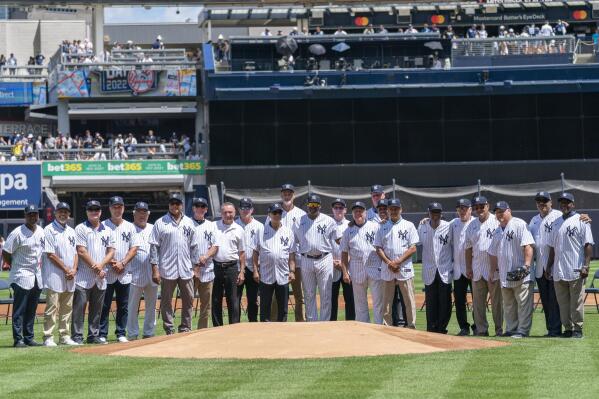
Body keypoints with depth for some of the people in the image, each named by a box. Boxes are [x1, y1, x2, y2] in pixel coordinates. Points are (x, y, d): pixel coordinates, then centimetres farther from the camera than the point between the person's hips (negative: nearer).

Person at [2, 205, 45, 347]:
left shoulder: (41, 232, 8)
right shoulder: (17, 233, -13)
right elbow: (5, 253, -11)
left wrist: (40, 265, 11)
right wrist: (15, 267, -6)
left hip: (37, 276, 7)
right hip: (22, 277, -7)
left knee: (31, 310, 11)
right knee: (19, 310, -4)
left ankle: (28, 338, 16)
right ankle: (18, 339, -3)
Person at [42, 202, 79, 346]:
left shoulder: (71, 231, 17)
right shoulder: (49, 230, -5)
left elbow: (75, 252, 16)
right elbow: (50, 254, -11)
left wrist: (74, 269, -1)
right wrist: (66, 269, -11)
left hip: (70, 277, 7)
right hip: (54, 276, -7)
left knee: (67, 309, 9)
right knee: (52, 308, -8)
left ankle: (65, 337, 14)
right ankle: (48, 338, -7)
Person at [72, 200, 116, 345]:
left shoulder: (107, 231, 15)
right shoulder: (81, 229, 0)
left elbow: (111, 251, 10)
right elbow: (81, 251, -8)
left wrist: (101, 265, -8)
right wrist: (95, 268, -11)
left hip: (101, 277, 5)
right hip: (84, 276, -5)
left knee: (97, 308, 7)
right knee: (79, 305, -8)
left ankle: (94, 336, 14)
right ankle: (77, 336, -7)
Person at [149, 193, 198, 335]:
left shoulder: (189, 223, 11)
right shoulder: (160, 223, 0)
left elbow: (193, 247, 14)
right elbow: (154, 247, -3)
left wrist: (195, 266, 9)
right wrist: (155, 269, -9)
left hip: (186, 270, 3)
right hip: (167, 270, -3)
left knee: (188, 300, 6)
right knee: (166, 301, 1)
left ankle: (185, 329, 14)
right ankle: (169, 331, 5)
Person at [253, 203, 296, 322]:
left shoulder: (288, 232, 8)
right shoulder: (262, 231, 4)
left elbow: (291, 254, 8)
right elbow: (255, 252, 5)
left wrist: (292, 271, -1)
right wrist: (255, 270, -3)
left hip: (283, 276, 2)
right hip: (266, 275, -2)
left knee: (283, 307, 5)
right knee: (265, 307, 1)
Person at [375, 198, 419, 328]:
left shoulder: (409, 226, 4)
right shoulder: (383, 227, 12)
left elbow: (413, 248, -3)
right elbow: (379, 249, 7)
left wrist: (398, 261, -13)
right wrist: (389, 263, -8)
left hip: (405, 268, -2)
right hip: (387, 269, 2)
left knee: (409, 301, -3)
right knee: (386, 302, 4)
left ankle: (411, 327, 1)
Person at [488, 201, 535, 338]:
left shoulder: (519, 224, -7)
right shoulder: (497, 231, 18)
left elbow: (528, 246, -15)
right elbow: (494, 253, 23)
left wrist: (526, 265, -23)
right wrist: (492, 272, 18)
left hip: (521, 275, -8)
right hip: (505, 275, 8)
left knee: (523, 303, -7)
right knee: (508, 305, 12)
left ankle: (523, 330, -6)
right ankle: (511, 329, 19)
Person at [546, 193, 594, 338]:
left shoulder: (581, 221, -2)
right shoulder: (556, 223, 16)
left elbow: (588, 245, -8)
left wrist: (586, 265, -17)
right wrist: (549, 266, 16)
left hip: (576, 271, -6)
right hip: (558, 271, 6)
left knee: (577, 302, -5)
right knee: (563, 303, 7)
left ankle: (577, 328, 1)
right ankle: (567, 328, 13)